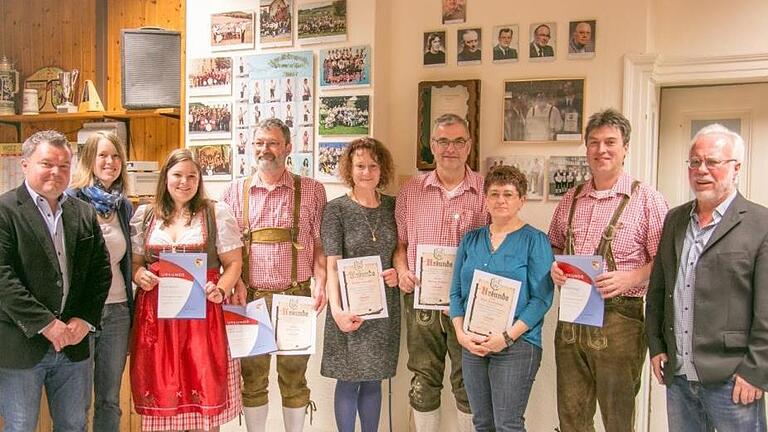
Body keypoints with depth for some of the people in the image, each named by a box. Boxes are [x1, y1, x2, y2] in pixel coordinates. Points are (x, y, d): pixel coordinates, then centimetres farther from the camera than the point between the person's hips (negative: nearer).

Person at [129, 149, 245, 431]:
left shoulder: (216, 213, 3)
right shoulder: (144, 215, 11)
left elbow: (233, 263, 3)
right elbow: (135, 262, 17)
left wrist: (221, 291, -14)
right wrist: (139, 275, -5)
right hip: (156, 314, 2)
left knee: (203, 390, -1)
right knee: (161, 390, 5)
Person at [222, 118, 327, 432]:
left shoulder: (311, 190, 3)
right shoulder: (235, 191, 7)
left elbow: (320, 243, 3)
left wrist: (320, 282, -10)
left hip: (296, 297, -1)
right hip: (250, 297, 2)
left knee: (294, 377, 8)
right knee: (252, 378, 11)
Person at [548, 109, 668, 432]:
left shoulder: (646, 199, -5)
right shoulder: (571, 199, 11)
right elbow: (553, 246, 21)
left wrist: (631, 278, -21)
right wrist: (554, 267, 0)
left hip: (619, 317, -5)